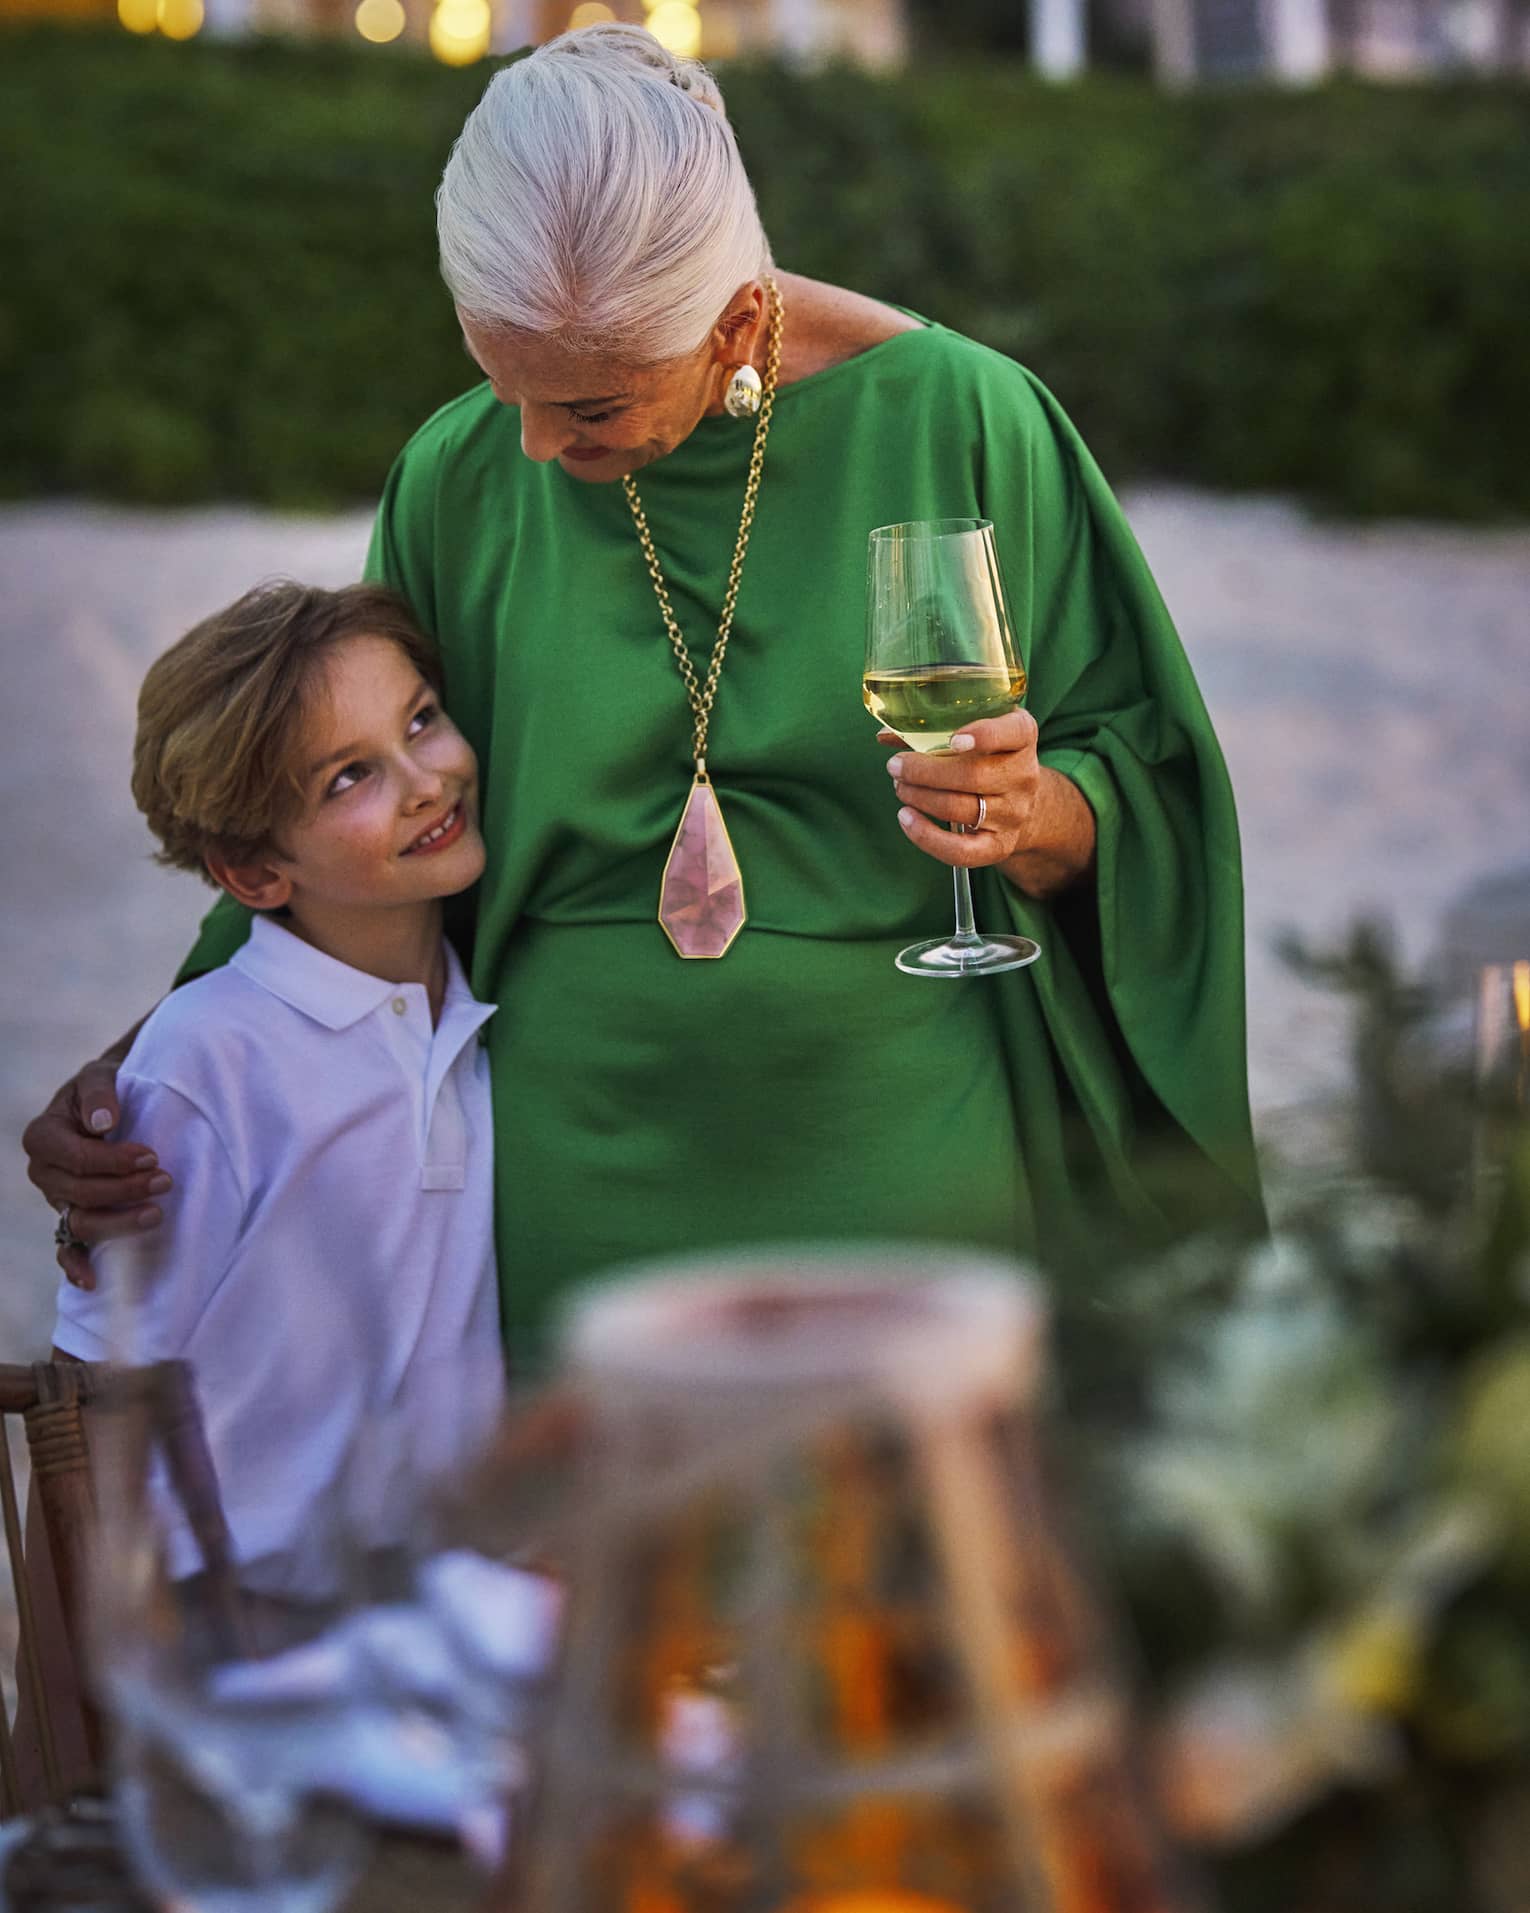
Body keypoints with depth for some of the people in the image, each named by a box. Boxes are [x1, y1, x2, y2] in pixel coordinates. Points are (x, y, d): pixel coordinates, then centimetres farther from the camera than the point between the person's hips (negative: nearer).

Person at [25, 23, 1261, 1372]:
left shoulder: (958, 423, -8)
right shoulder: (460, 482, -3)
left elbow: (1138, 793, 0)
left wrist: (1036, 817, -22)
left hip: (909, 1199, -1)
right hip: (582, 1207, 1)